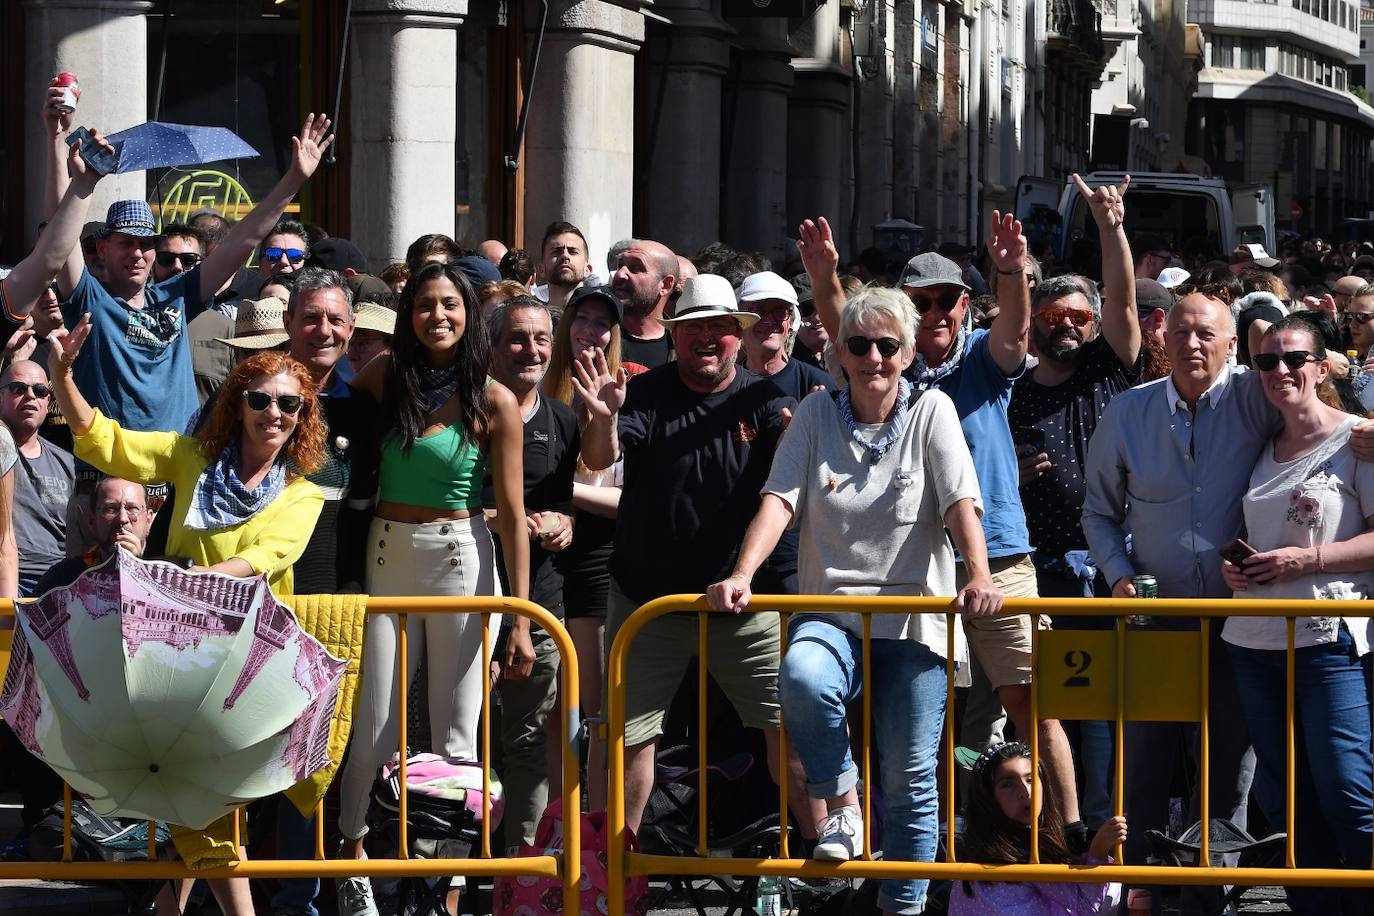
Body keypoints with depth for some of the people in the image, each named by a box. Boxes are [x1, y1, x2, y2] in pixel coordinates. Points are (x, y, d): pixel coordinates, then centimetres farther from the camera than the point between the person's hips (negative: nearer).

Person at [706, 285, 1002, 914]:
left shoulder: (931, 412, 1)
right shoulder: (817, 414, 6)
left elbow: (961, 503, -10)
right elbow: (780, 500, -5)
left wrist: (979, 578, -27)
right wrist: (742, 574, -21)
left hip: (912, 617, -1)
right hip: (830, 611, 1)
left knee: (910, 779, -2)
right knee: (802, 679, -34)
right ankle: (841, 805, -11)